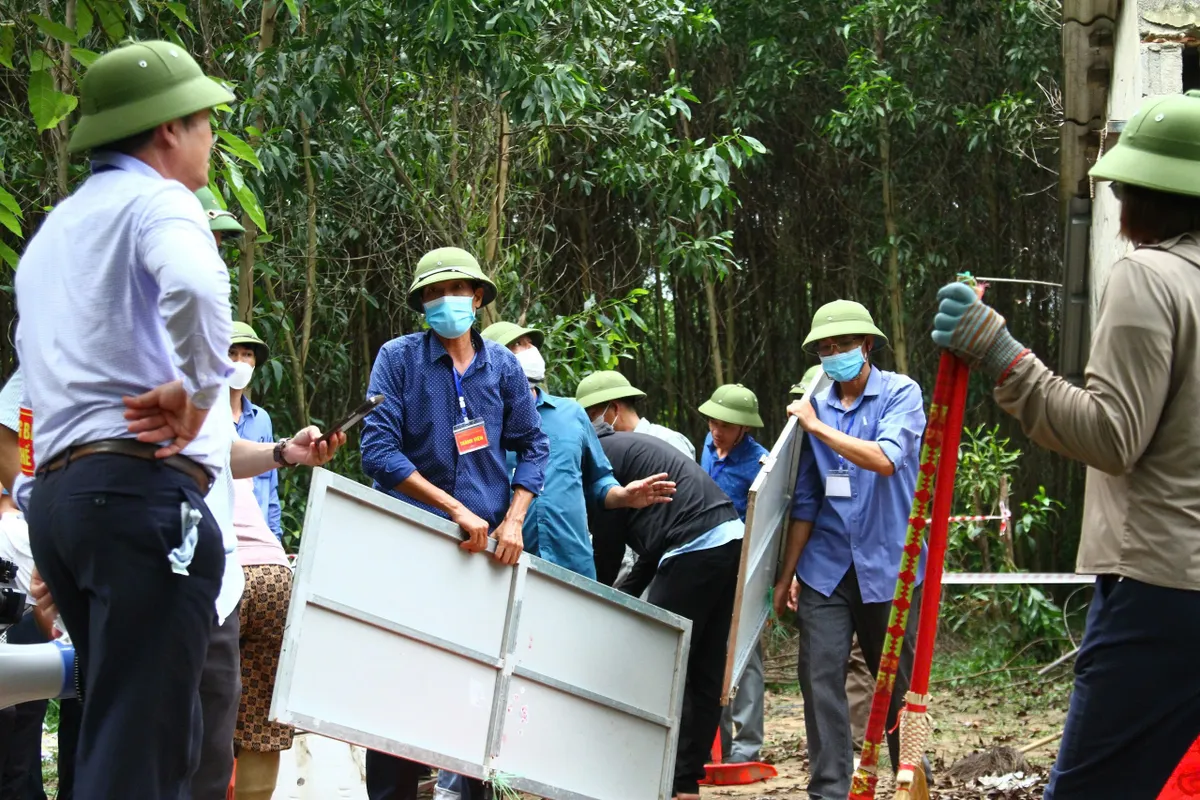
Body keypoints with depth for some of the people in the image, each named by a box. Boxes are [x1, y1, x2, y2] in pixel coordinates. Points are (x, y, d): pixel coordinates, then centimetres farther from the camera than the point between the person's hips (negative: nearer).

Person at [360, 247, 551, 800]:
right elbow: (378, 449, -9)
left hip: (489, 543, 3)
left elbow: (531, 446, 12)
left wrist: (513, 520, -4)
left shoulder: (502, 366, 8)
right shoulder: (398, 359, -1)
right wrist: (455, 508, -14)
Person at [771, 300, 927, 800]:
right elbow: (806, 501, 10)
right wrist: (786, 575, 9)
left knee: (897, 680, 7)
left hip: (887, 564, -3)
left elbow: (886, 458, -22)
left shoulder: (900, 394, -4)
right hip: (826, 566, 3)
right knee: (820, 676, -6)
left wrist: (818, 426, -15)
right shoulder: (816, 408, 7)